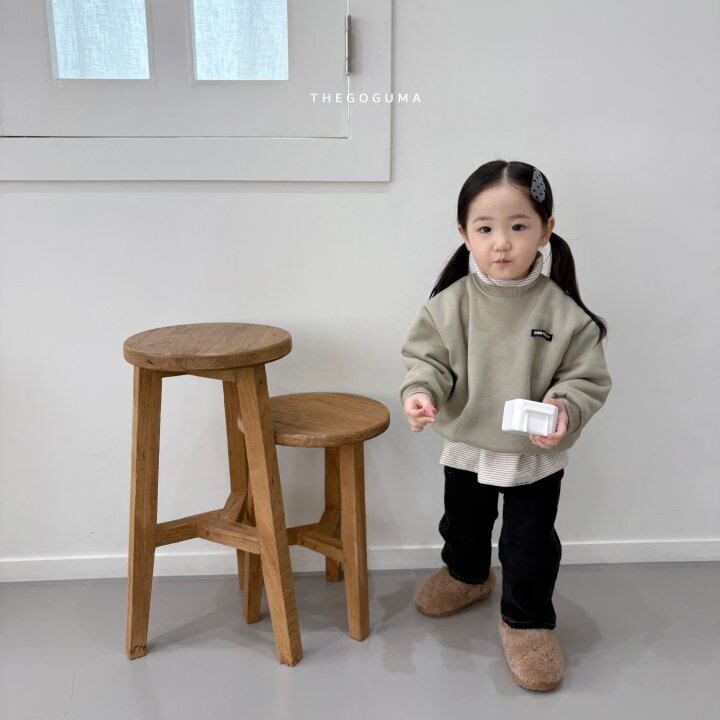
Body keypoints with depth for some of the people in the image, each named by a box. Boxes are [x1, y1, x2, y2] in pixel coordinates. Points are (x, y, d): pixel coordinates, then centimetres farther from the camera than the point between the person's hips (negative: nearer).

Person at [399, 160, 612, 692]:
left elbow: (588, 378, -11)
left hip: (537, 456, -2)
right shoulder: (450, 304, -14)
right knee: (463, 525, 26)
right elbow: (427, 357, -7)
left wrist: (565, 411, -30)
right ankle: (466, 575, 57)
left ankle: (527, 621, 34)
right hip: (466, 447, 3)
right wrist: (420, 390, -28)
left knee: (531, 545, 8)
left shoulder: (563, 312, -18)